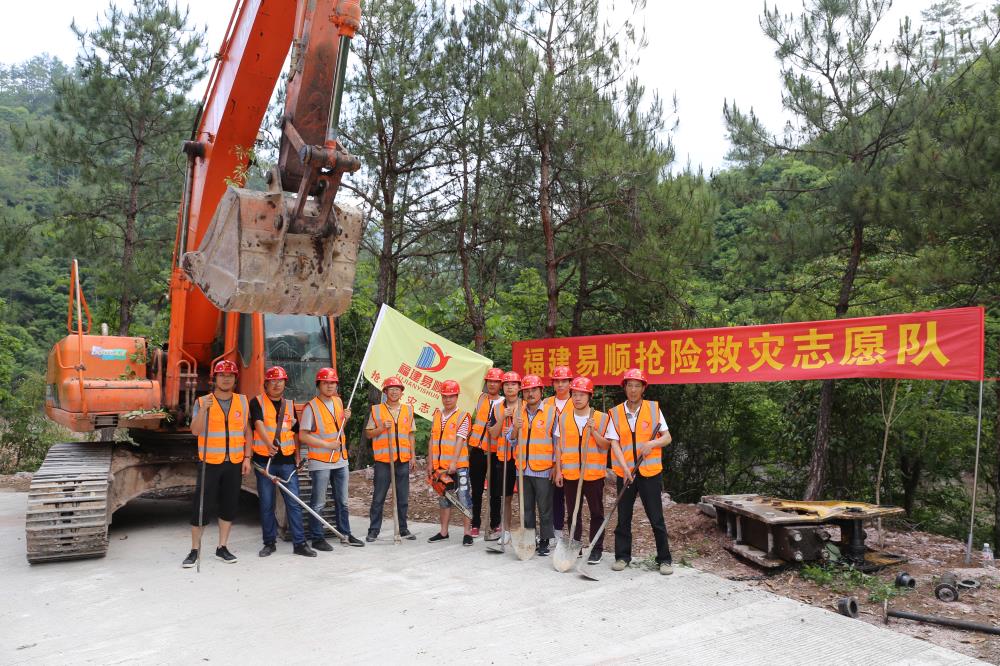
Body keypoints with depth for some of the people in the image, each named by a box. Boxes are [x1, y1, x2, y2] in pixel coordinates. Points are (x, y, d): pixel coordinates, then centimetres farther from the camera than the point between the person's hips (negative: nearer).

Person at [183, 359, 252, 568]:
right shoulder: (203, 401, -2)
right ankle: (194, 550, 10)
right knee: (202, 506, -2)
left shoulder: (242, 401, 6)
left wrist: (247, 458, 4)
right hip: (210, 463, -3)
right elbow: (195, 431, -13)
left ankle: (222, 547, 22)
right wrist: (203, 410, -28)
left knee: (229, 505, 9)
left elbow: (246, 431, 10)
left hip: (235, 463, 3)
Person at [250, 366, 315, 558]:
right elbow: (258, 424, -17)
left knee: (294, 502, -1)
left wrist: (297, 455, 9)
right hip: (264, 459, -2)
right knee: (267, 504, 5)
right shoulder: (257, 402, 0)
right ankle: (269, 543, 17)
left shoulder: (290, 405, 14)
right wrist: (269, 444, -33)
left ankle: (299, 543, 2)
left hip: (287, 460, 3)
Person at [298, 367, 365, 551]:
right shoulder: (311, 407, -11)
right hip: (320, 462, -7)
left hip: (341, 460, 7)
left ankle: (345, 534, 26)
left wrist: (346, 419, 2)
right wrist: (327, 445, -18)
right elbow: (302, 436, -15)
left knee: (342, 501, 15)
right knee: (318, 504, 2)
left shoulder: (338, 401, 10)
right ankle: (317, 538, 12)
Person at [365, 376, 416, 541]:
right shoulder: (376, 410, 2)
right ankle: (374, 530, 10)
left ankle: (403, 528, 18)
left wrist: (413, 455, 11)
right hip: (383, 459, -3)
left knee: (403, 497, 8)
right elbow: (369, 433, 3)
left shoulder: (408, 410, 11)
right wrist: (382, 428, -15)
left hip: (403, 459, 3)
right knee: (379, 497, 1)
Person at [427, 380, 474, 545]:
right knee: (443, 498, 14)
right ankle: (443, 532, 24)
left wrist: (454, 463, -22)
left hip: (458, 465, -5)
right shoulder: (437, 415, 11)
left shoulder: (463, 416, -6)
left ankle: (467, 533, 4)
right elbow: (432, 440, 12)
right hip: (440, 466, 6)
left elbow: (460, 440, -14)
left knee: (464, 498, -2)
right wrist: (430, 463, 8)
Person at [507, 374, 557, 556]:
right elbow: (511, 440, 10)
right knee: (526, 508, 12)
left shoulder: (551, 412, -3)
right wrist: (515, 429, -11)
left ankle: (544, 542, 15)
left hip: (543, 470, -4)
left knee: (545, 509, 4)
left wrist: (555, 466, -3)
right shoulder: (519, 413, 9)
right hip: (523, 469, 4)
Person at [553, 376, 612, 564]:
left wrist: (593, 431, -18)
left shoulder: (602, 418, -3)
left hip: (594, 473, -2)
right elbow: (559, 446, 8)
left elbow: (606, 445, -5)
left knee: (596, 513, 6)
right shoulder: (563, 418, 5)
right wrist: (558, 470, 4)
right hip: (570, 474, 3)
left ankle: (596, 549, 17)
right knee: (573, 513, 12)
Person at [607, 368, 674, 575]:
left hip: (650, 472, -1)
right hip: (625, 473, 1)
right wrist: (625, 468, -17)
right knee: (623, 518, 9)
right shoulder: (615, 413, 1)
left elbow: (667, 437, 4)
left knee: (656, 518, 2)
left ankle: (664, 559, 14)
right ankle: (622, 556, 22)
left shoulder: (654, 408, 1)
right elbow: (614, 443, -4)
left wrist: (652, 443, -17)